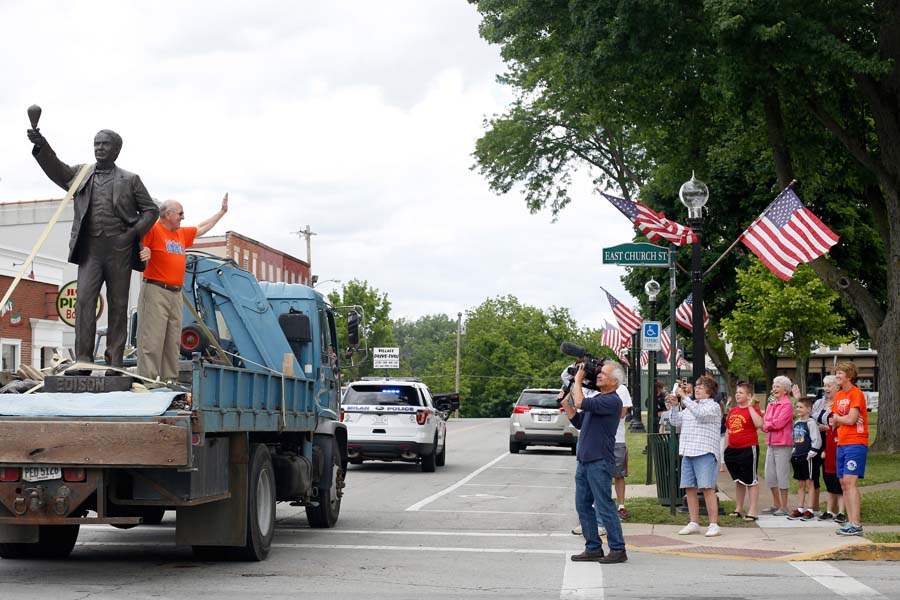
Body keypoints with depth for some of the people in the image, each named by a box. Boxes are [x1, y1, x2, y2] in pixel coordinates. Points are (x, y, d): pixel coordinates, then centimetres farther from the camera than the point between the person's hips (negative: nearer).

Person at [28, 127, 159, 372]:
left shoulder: (130, 180, 10)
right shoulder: (81, 174, 15)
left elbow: (151, 210, 11)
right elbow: (56, 169, -1)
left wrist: (134, 233, -4)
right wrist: (41, 145, -18)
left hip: (119, 250, -1)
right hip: (90, 249, 1)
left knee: (118, 305, 1)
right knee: (85, 300, -10)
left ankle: (115, 362, 4)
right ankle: (83, 360, -11)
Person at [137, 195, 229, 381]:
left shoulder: (182, 234, 20)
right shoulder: (154, 230, -5)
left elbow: (202, 228, 35)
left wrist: (222, 211, 42)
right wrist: (144, 251, -29)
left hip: (175, 294, 8)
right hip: (155, 291, -8)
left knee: (173, 342, 9)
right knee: (151, 340, -10)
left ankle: (170, 380, 13)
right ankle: (147, 380, -13)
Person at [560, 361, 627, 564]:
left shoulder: (612, 401, -13)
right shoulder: (597, 398, 18)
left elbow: (580, 403, -23)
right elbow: (578, 422, 22)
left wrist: (578, 380, -10)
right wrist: (565, 402, 14)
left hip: (600, 461, -10)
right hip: (584, 460, 10)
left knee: (605, 507, -6)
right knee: (583, 505, 10)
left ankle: (618, 549, 0)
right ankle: (593, 548, 16)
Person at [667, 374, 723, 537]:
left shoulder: (713, 406, -2)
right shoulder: (690, 406, 21)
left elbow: (700, 413, -21)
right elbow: (675, 420, 17)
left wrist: (684, 397, -19)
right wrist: (675, 405, 1)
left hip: (705, 453, -7)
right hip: (688, 452, 7)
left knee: (708, 488, -10)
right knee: (689, 488, 6)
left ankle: (714, 524, -8)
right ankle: (694, 523, 14)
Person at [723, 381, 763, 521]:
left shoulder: (752, 410, -7)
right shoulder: (732, 411, 13)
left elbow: (759, 424, -27)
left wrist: (750, 406, -22)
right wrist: (725, 449, 16)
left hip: (748, 449, -7)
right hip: (733, 450, 7)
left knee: (751, 481, -2)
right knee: (738, 481, 16)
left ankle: (753, 511, 1)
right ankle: (739, 509, 25)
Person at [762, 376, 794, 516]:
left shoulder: (787, 405, -9)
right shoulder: (770, 404, 16)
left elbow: (778, 423, -17)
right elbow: (765, 423, 11)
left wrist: (767, 425, -2)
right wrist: (770, 425, -9)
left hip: (783, 444, -8)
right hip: (771, 443, 8)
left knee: (782, 475, -5)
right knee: (770, 476, 12)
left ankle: (784, 507, 1)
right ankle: (776, 505, 24)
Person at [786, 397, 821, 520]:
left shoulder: (810, 423, -10)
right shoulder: (796, 423, 13)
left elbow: (817, 440, -14)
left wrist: (811, 454, -16)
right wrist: (793, 452, 13)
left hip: (807, 457, -8)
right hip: (797, 457, 8)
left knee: (809, 483, -2)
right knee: (801, 484, 12)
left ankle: (809, 510, 0)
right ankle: (799, 508, 15)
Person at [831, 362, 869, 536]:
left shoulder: (856, 394, -9)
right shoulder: (838, 395, 16)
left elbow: (851, 419, -16)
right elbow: (834, 422, 14)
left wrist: (837, 418, 2)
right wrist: (843, 421, -5)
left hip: (856, 443, -8)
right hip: (841, 444, 8)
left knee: (849, 481, -16)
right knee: (844, 483, 7)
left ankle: (856, 524, -18)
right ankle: (850, 522, 10)